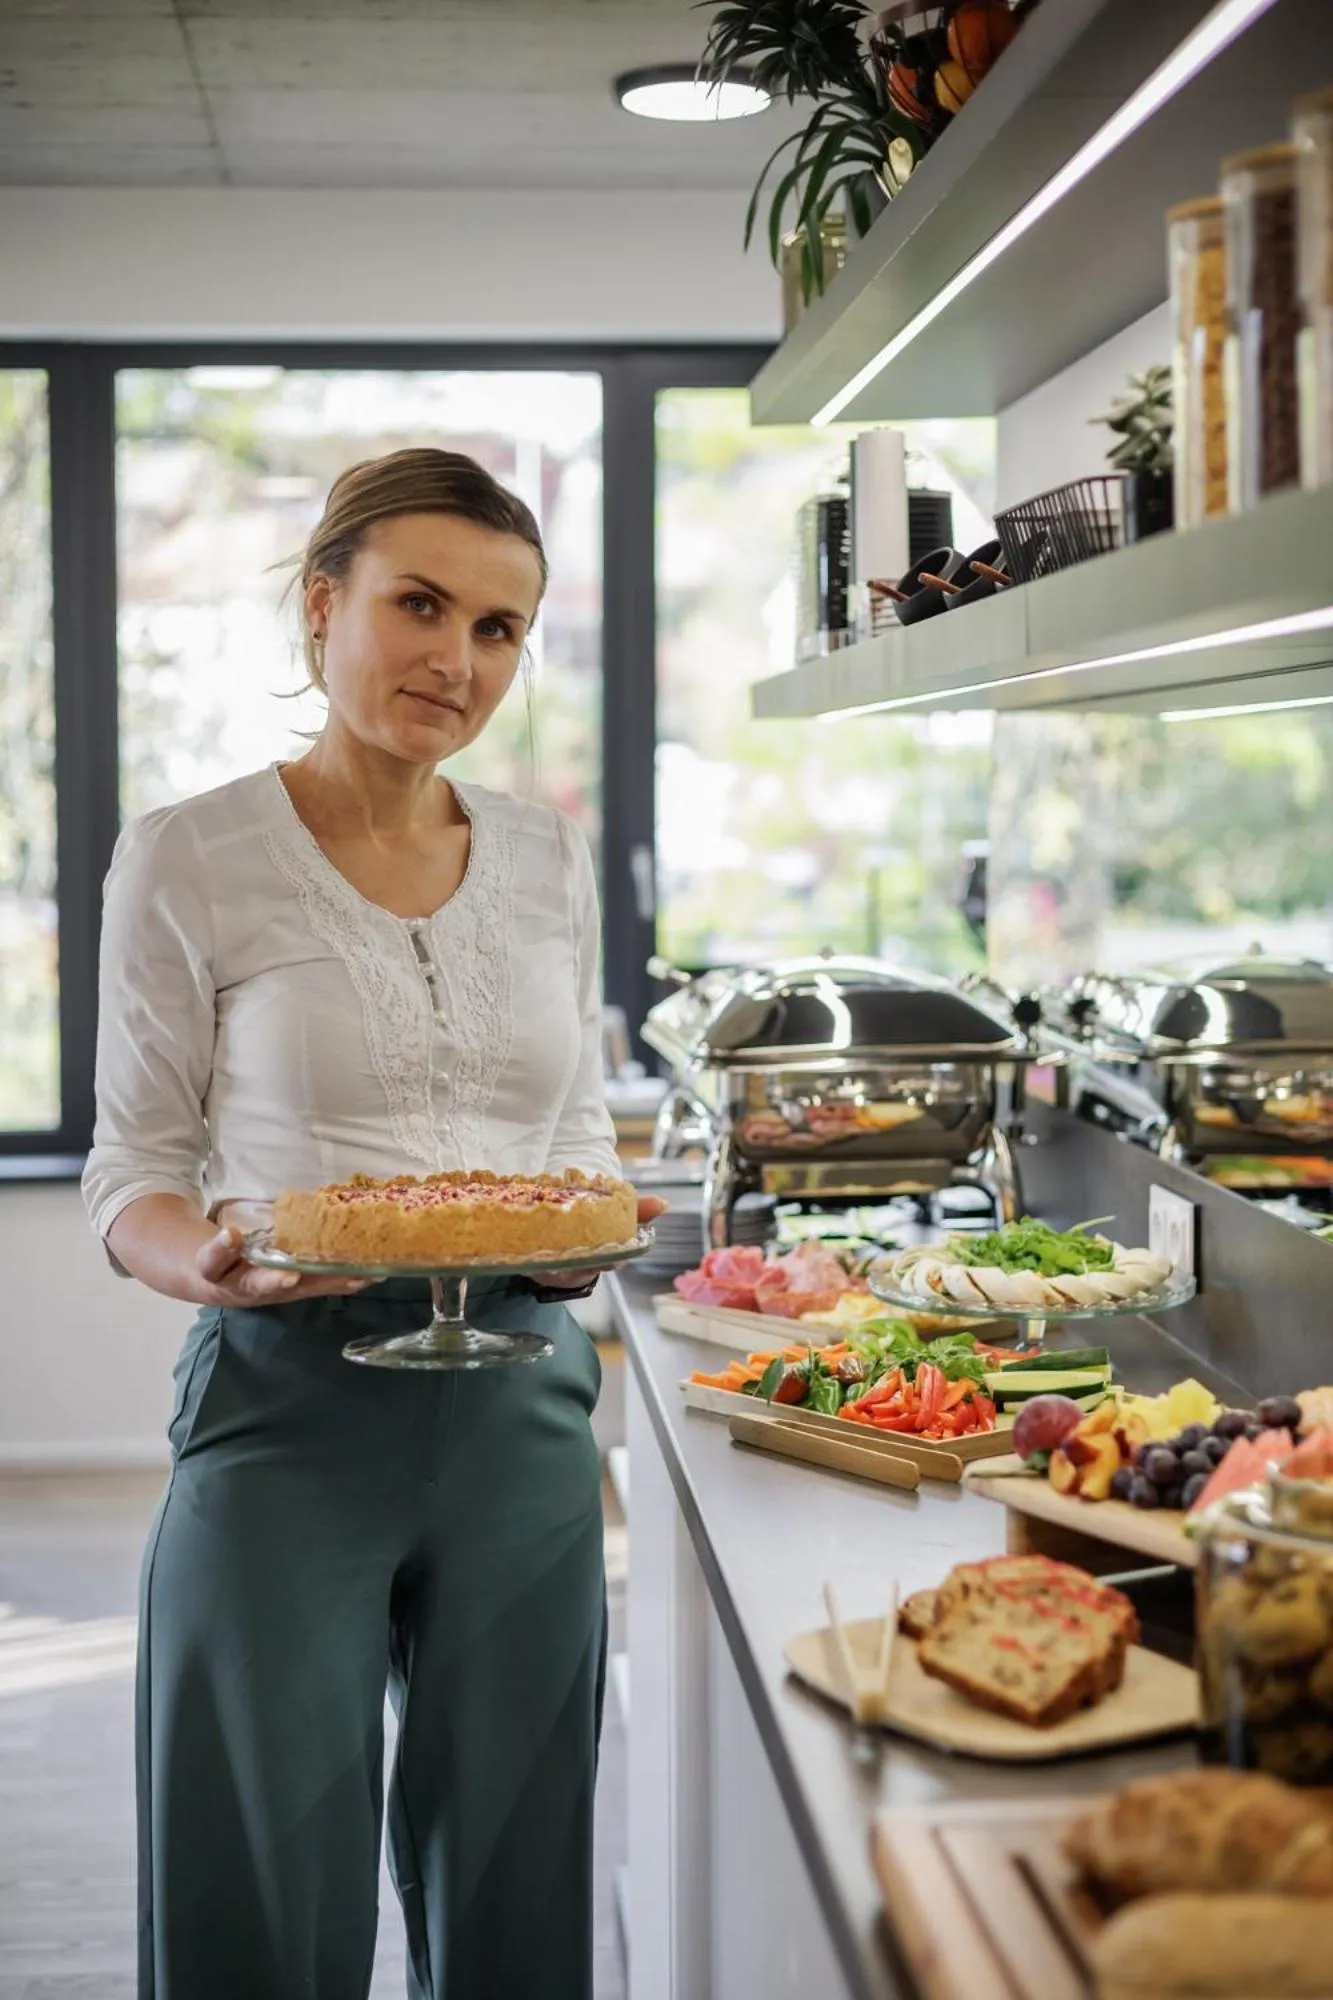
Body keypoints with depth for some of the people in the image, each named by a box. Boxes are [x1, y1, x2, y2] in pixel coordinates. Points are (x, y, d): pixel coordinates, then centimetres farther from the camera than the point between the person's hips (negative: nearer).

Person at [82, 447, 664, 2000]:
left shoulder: (549, 860, 8)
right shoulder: (188, 861, -5)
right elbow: (134, 1177, -1)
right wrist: (214, 1264, -22)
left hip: (521, 1401, 4)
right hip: (290, 1400, -3)